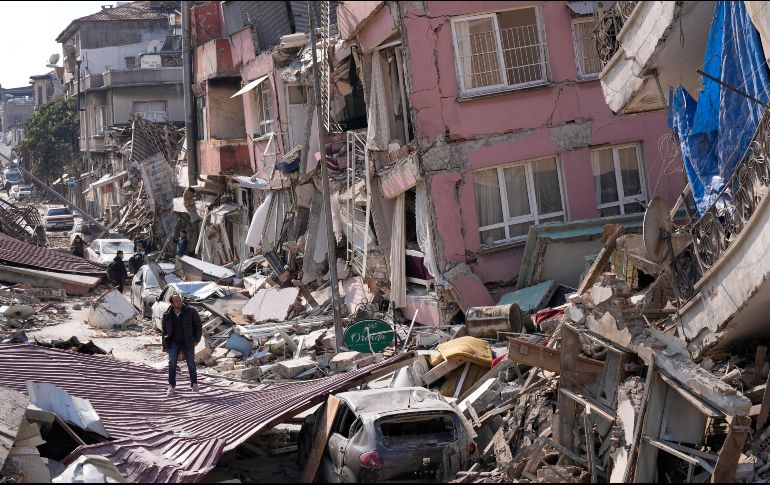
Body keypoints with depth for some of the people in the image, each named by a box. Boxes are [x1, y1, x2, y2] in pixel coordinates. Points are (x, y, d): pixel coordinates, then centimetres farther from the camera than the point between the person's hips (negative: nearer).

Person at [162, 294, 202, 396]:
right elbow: (164, 330, 9)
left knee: (191, 364, 9)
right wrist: (165, 345, 7)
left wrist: (197, 339, -6)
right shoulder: (167, 315, -2)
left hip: (188, 343, -1)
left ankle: (194, 384, 28)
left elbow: (198, 325, 0)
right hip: (174, 342, 1)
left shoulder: (190, 311, -8)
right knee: (172, 362, -15)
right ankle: (171, 386, -10)